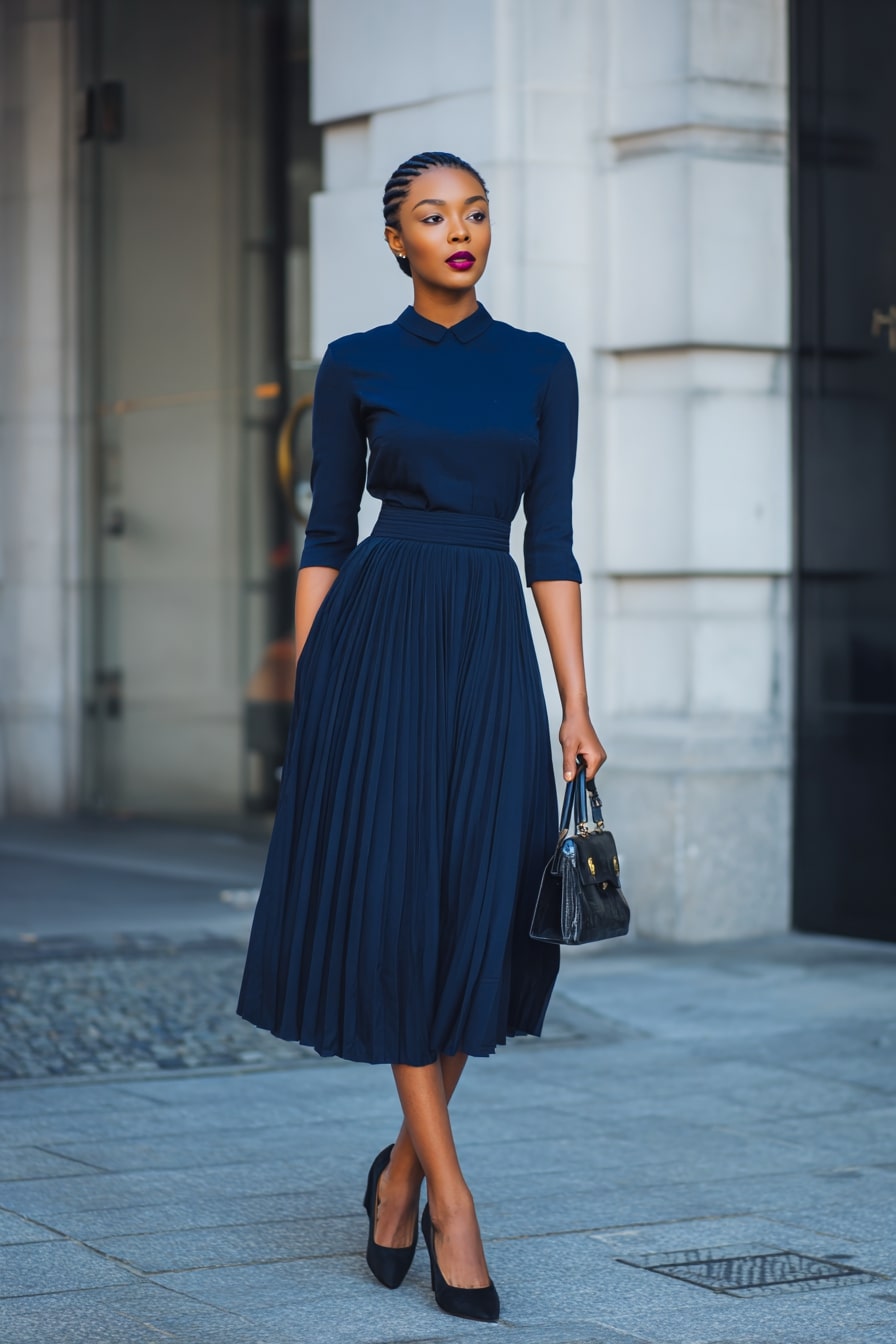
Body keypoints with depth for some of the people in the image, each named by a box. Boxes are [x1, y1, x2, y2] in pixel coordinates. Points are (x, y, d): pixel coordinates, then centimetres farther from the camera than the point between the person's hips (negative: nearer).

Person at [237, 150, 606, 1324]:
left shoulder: (541, 366, 9)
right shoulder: (356, 367, 5)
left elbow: (551, 542, 7)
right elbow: (326, 536, 6)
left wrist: (577, 703, 1)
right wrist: (303, 692, -1)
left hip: (488, 651, 2)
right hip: (376, 638, -2)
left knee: (484, 915, -2)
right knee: (391, 905, -6)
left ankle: (406, 1161, 19)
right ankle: (450, 1198, 1)